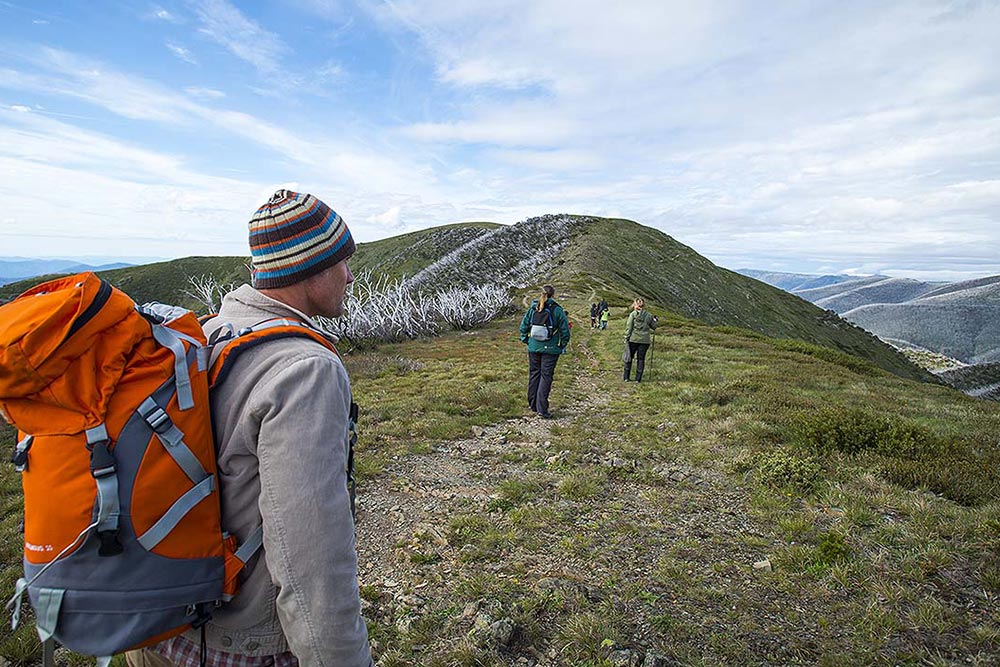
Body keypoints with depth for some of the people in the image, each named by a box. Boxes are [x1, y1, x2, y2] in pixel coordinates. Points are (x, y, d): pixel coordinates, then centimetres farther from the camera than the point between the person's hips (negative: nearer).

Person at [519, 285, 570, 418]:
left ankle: (533, 404, 25)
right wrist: (563, 346, 6)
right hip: (550, 349, -3)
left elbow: (524, 325, 7)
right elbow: (565, 330, -6)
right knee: (546, 376, 1)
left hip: (533, 347, 3)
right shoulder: (557, 310, -9)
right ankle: (542, 408, -2)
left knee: (534, 374, 14)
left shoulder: (533, 308, 1)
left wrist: (525, 340, 15)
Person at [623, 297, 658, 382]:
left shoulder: (633, 314, -4)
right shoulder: (649, 315, 3)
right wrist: (655, 321, 31)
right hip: (645, 340, 2)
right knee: (641, 359, 9)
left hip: (633, 339, -1)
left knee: (629, 357, 11)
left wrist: (627, 337, -3)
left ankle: (626, 377, 14)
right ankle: (638, 378, 10)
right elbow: (653, 327, 12)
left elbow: (629, 327, -8)